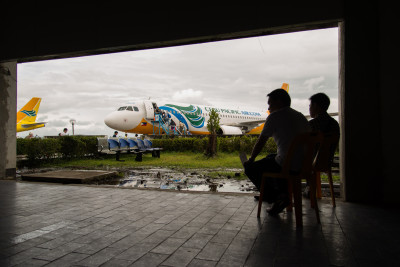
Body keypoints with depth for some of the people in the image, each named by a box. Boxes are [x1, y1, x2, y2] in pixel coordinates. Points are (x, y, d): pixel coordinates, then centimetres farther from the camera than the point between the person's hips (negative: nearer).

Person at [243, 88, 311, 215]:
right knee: (270, 157, 34)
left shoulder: (275, 116, -7)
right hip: (304, 164, 9)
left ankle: (277, 197, 4)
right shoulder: (300, 116, 14)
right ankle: (283, 192, 34)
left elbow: (261, 142, -3)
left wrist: (251, 160, 11)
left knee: (250, 169, 7)